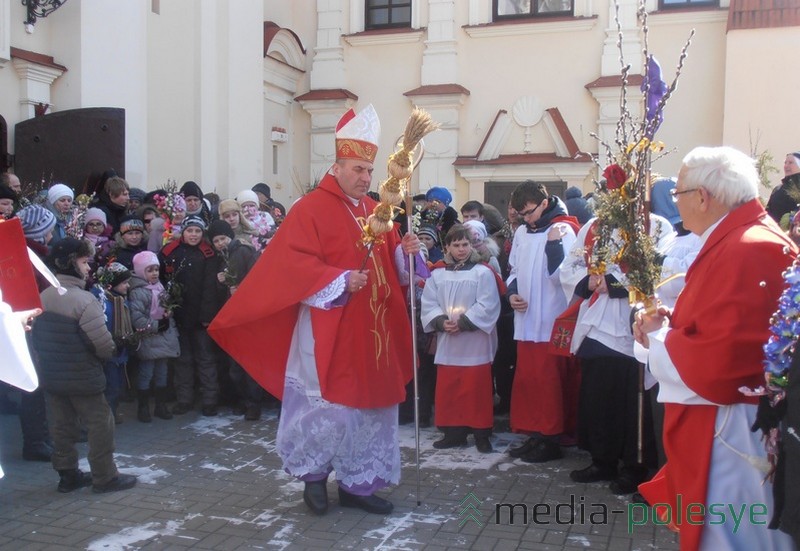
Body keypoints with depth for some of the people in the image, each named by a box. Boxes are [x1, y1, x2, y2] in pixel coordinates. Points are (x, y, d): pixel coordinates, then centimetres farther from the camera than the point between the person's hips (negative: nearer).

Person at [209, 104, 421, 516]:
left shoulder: (375, 211, 13)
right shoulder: (310, 209, -9)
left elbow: (388, 262, 18)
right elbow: (294, 265, -18)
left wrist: (405, 251, -3)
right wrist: (340, 281, -26)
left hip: (371, 331, 8)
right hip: (328, 332, -7)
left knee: (368, 405, 12)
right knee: (328, 405, -2)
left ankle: (357, 484, 25)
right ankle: (314, 476, 23)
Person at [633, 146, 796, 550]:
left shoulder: (746, 251, -23)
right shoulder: (739, 239, 10)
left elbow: (714, 365, -29)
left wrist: (658, 336, -11)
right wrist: (668, 325, 1)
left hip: (731, 438, -11)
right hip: (721, 428, 11)